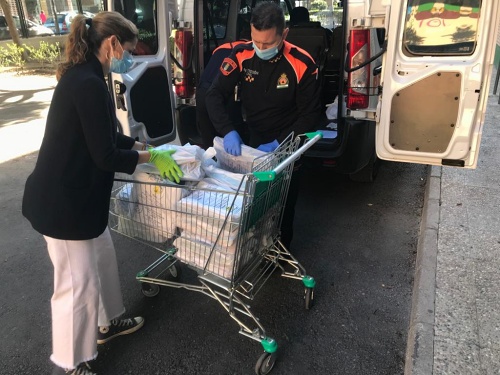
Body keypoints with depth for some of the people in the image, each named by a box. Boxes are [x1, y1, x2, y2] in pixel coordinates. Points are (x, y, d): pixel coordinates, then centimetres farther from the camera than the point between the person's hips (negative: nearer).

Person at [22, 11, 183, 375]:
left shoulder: (80, 77, 9)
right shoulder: (90, 85, -24)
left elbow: (105, 137, 18)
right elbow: (105, 156, -22)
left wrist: (143, 145, 12)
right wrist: (150, 157, -8)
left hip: (73, 194, 10)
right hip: (63, 202, -10)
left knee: (102, 259, 23)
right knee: (77, 283, 5)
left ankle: (106, 323, 45)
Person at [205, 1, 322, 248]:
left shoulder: (302, 64, -22)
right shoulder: (241, 56, -15)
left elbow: (310, 114, -16)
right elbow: (215, 95, -14)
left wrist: (279, 143, -25)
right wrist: (228, 132, -30)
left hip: (288, 142, -2)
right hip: (252, 137, 3)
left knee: (284, 200, 8)